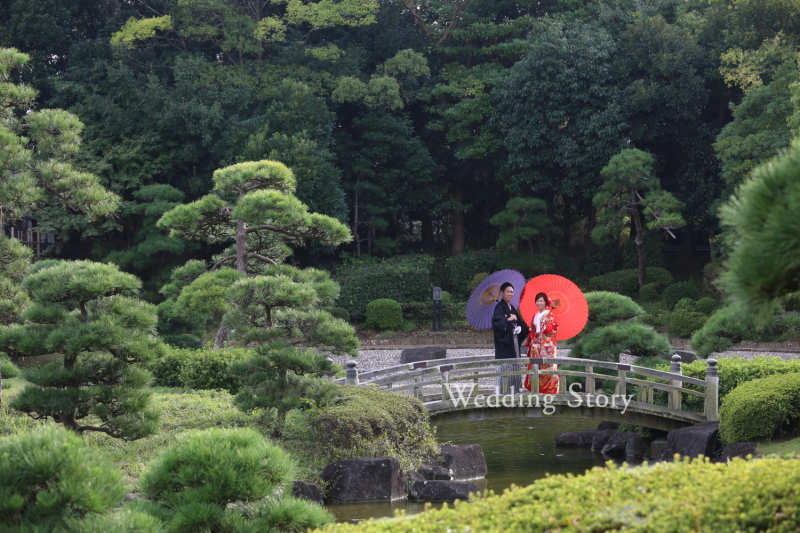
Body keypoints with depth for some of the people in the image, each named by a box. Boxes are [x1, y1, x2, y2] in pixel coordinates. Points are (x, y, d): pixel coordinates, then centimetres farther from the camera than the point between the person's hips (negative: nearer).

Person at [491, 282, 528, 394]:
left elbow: (521, 323, 17)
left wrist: (520, 328, -2)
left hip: (513, 342, 8)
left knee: (514, 366, 7)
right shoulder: (500, 307, -7)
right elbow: (496, 321, -22)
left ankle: (513, 390, 10)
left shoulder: (512, 308, 18)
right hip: (504, 342, -8)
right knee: (504, 366, -13)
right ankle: (500, 391, -14)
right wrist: (508, 320, -23)